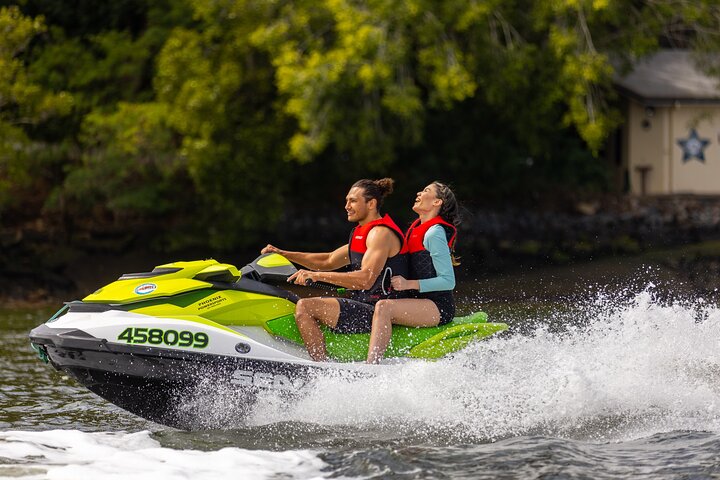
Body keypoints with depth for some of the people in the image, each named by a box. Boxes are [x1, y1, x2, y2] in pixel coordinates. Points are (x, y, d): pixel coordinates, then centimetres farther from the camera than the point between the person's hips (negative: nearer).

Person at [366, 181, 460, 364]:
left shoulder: (434, 234, -11)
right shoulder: (416, 229, 17)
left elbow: (448, 281, -16)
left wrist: (409, 284, -21)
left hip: (439, 307, -10)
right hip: (419, 304, 10)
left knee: (383, 307, -31)